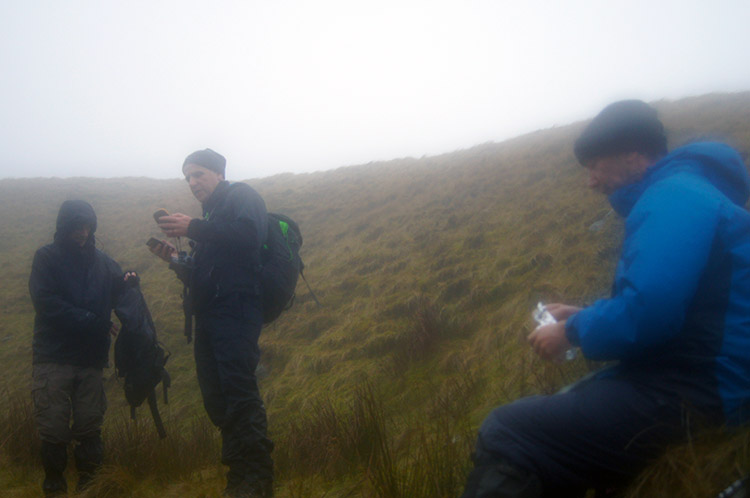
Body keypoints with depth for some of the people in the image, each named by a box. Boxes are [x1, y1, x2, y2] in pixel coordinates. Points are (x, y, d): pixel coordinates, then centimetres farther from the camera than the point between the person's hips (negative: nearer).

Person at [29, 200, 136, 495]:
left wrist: (127, 283, -13)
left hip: (90, 359, 3)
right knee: (53, 425, 0)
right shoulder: (47, 258, 0)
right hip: (53, 357, -3)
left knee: (90, 423, 5)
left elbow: (116, 297, 11)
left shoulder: (101, 261, 11)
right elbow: (47, 304, -11)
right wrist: (96, 322, -15)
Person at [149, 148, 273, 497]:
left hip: (236, 308, -9)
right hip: (209, 317, 9)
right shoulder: (212, 218, 29)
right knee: (216, 399, 6)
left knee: (239, 389, -19)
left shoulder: (241, 196, 7)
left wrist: (193, 228, -17)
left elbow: (249, 232, -17)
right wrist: (175, 260, 11)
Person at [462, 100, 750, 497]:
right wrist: (584, 316, 14)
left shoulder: (675, 197, -15)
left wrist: (573, 333, -9)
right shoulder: (677, 190, 17)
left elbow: (647, 313, -26)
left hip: (688, 396, -11)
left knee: (504, 437, -18)